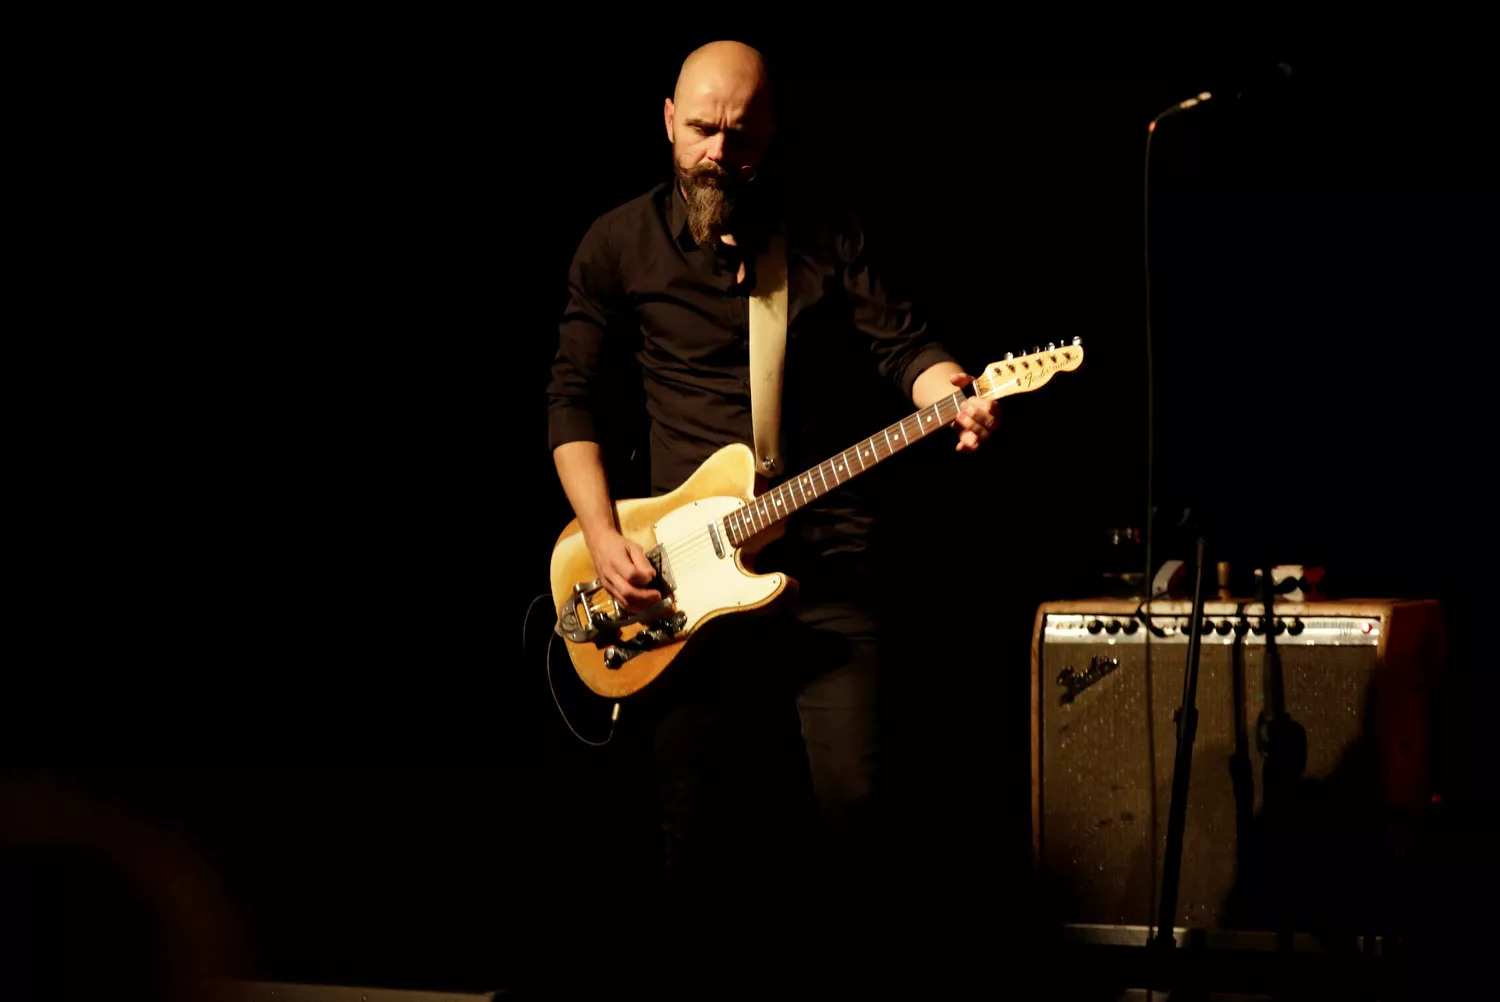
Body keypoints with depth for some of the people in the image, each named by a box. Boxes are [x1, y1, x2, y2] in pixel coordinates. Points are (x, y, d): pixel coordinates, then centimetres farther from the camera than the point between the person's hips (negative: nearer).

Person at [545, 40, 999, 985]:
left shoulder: (829, 231, 4)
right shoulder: (618, 245, 4)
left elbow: (904, 347, -1)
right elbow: (573, 399, 8)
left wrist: (951, 394, -25)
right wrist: (602, 536, -4)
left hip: (827, 560, 0)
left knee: (855, 798, -8)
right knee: (697, 828, -2)